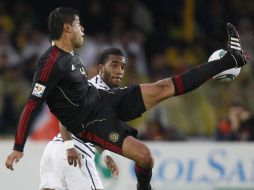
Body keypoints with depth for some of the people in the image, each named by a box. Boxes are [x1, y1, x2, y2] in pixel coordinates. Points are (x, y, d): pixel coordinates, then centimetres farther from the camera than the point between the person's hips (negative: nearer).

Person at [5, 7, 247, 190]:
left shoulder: (70, 57, 7)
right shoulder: (52, 63, -24)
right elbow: (32, 105, -26)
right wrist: (18, 148, -28)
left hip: (104, 100, 9)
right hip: (91, 123, -9)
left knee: (164, 88, 0)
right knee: (144, 156, -25)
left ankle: (230, 59, -1)